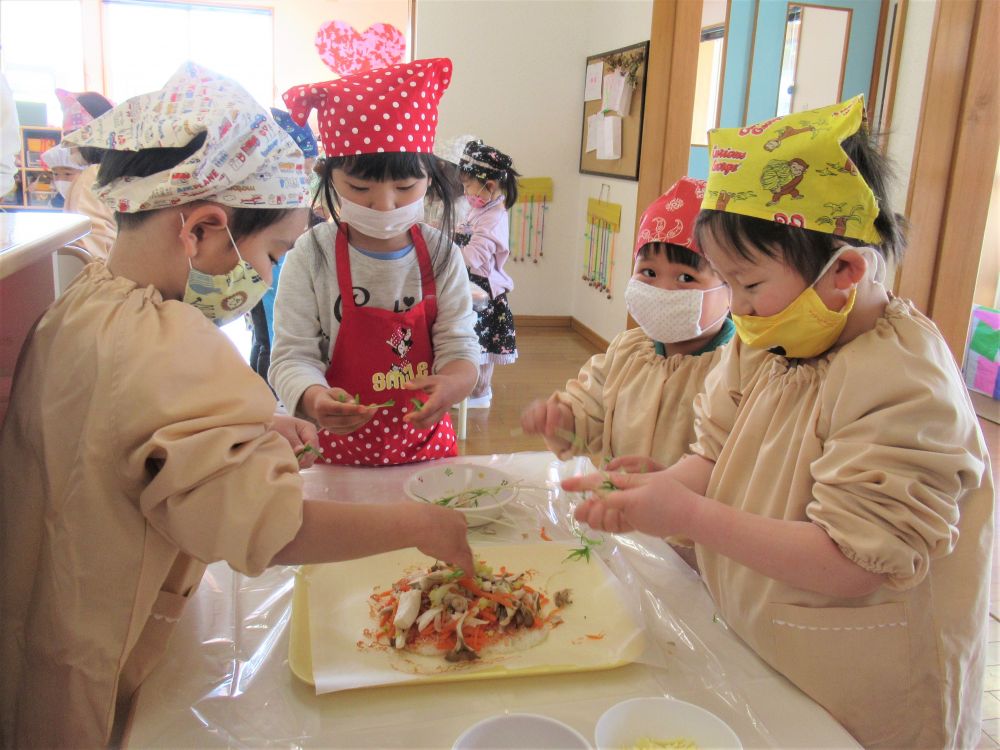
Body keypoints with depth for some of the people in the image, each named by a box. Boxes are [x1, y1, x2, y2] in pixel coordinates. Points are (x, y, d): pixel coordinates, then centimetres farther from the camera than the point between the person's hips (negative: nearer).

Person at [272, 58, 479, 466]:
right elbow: (293, 355, -10)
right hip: (339, 448, -1)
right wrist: (312, 398, -33)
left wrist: (451, 383, -29)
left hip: (424, 442, 2)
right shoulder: (311, 257, -9)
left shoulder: (440, 255, -2)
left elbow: (458, 345, -5)